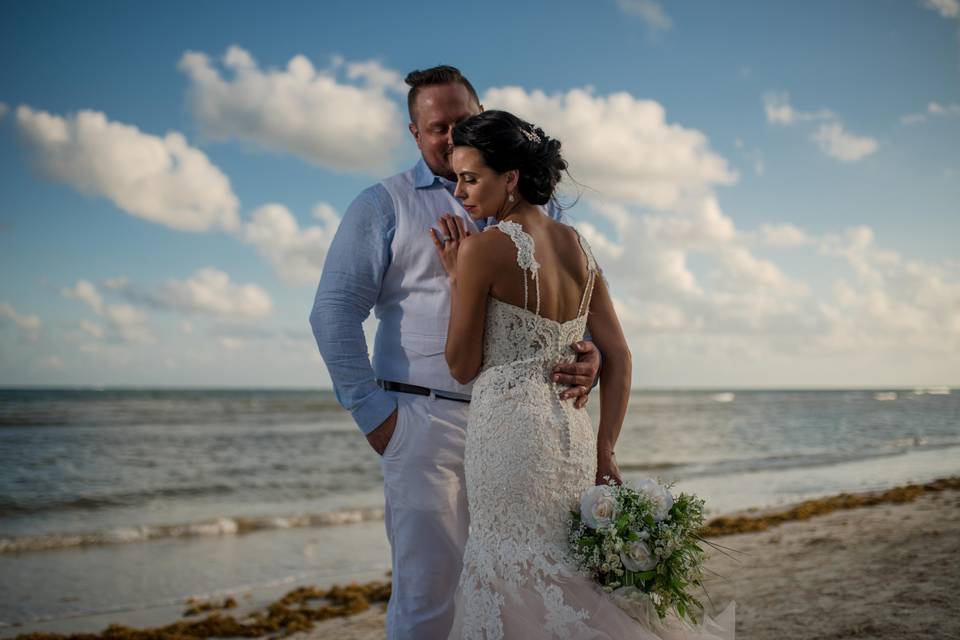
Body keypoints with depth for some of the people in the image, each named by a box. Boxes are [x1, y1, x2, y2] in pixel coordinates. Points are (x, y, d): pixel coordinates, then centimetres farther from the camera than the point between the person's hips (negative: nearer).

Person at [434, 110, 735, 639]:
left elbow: (462, 367, -5)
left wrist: (455, 277, 2)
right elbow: (618, 356, 10)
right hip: (572, 430, 8)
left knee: (518, 584, 3)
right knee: (561, 578, 17)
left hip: (508, 428, -7)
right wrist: (604, 450, 12)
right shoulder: (577, 246, 10)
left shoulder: (483, 247, -11)